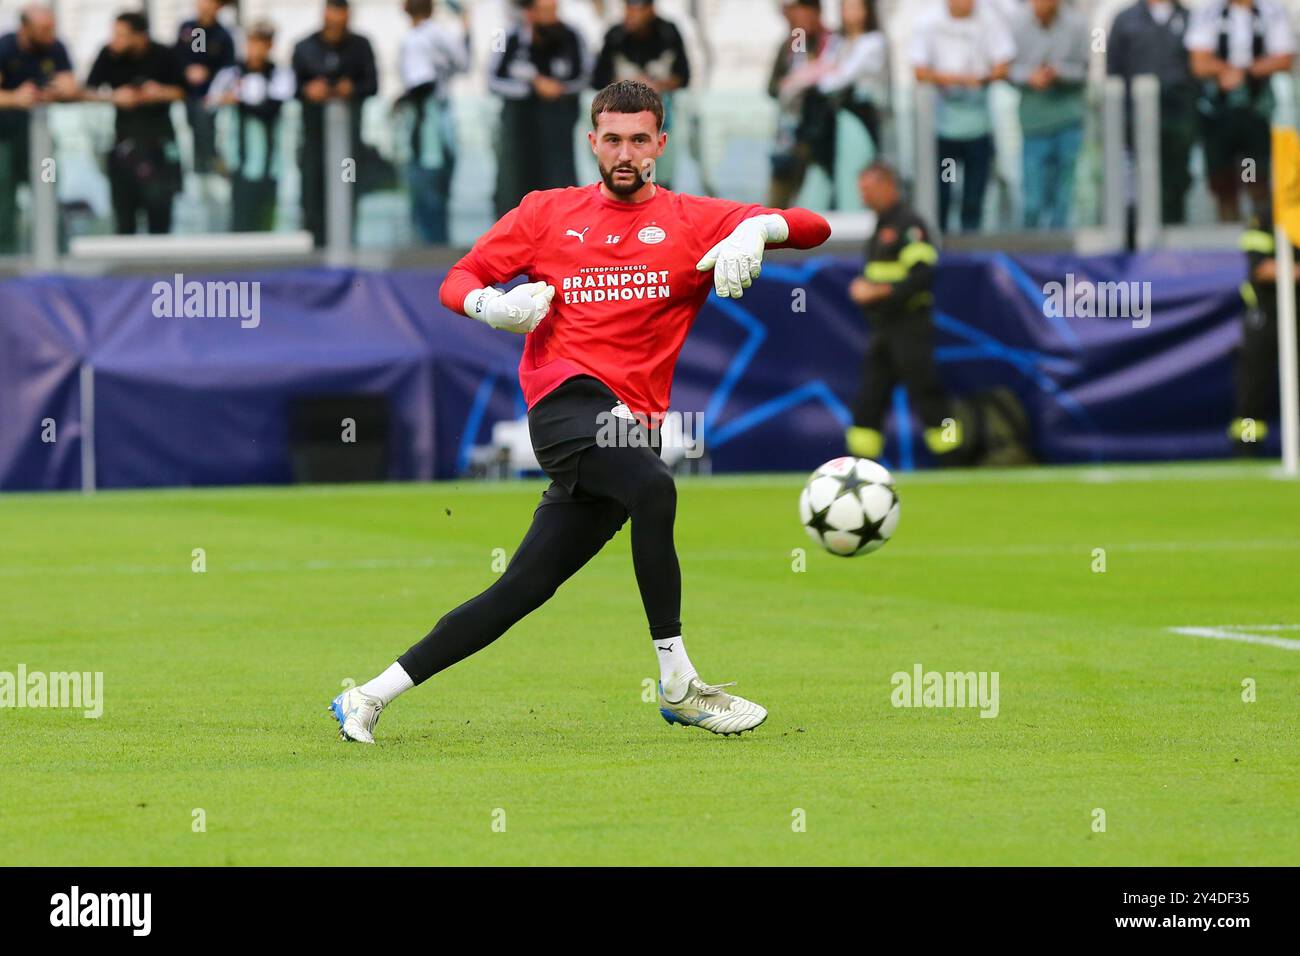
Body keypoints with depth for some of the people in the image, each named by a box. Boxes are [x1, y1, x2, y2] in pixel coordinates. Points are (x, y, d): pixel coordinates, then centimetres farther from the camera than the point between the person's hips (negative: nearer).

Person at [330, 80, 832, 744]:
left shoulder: (691, 220, 12)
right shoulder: (548, 212, 13)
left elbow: (813, 228, 4)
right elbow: (457, 281, 15)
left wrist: (758, 228, -18)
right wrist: (492, 306, -8)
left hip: (632, 425, 3)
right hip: (567, 398, -2)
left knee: (521, 591, -1)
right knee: (653, 487, -33)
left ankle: (369, 697, 8)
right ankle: (677, 684, -28)